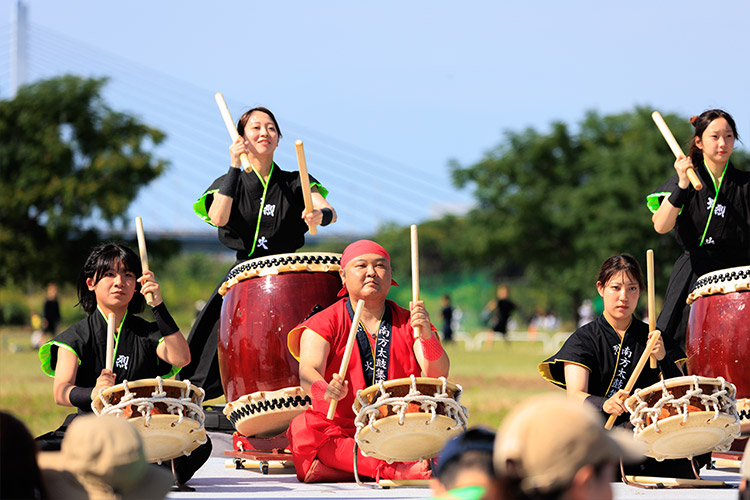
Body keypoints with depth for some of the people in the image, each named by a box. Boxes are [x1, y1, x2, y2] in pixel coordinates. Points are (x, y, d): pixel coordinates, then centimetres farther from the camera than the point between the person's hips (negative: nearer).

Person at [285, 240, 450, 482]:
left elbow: (438, 376, -4)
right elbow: (308, 371, -14)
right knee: (306, 426, -33)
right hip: (340, 431, -2)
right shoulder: (325, 323, 4)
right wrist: (326, 391, -39)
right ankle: (395, 470, -42)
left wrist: (426, 335, -25)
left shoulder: (408, 323, 10)